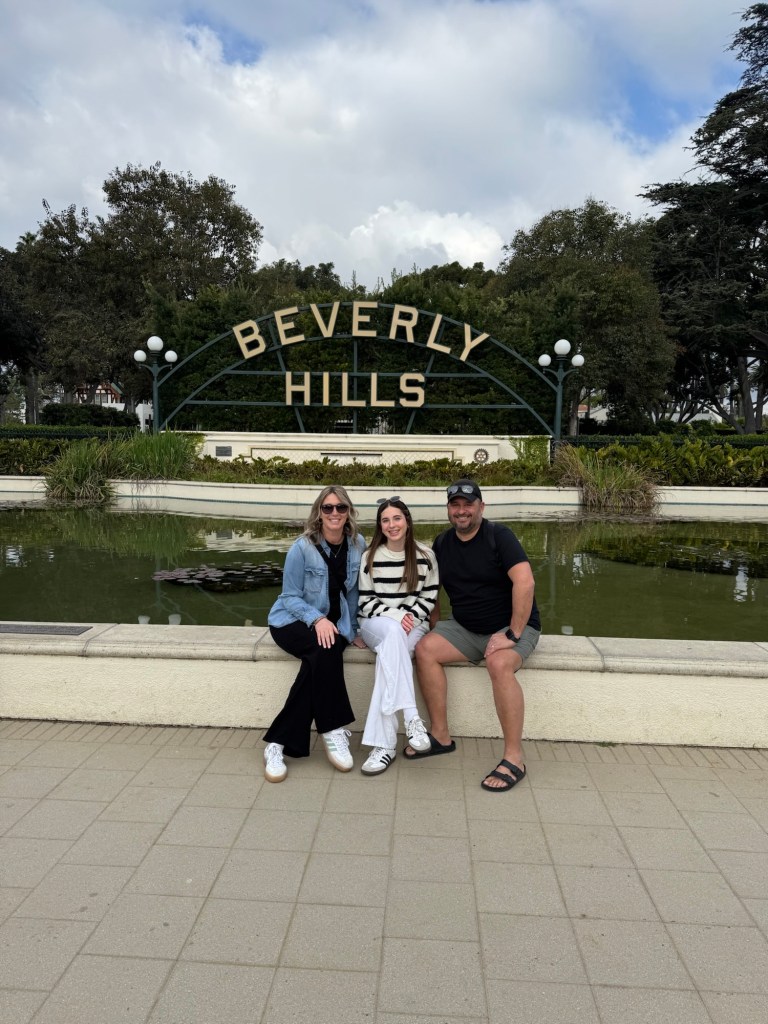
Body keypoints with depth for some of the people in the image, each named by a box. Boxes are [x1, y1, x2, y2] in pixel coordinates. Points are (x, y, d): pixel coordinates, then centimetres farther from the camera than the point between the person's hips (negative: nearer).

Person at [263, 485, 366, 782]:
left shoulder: (357, 545, -4)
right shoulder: (302, 548, -14)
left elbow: (353, 591, 7)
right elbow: (290, 597, -10)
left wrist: (352, 630, 5)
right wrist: (317, 619, -26)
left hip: (331, 622, 3)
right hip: (292, 620, -3)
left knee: (318, 662, -31)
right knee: (325, 650, -35)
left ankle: (280, 742, -22)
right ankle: (333, 731, -24)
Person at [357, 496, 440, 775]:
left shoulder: (424, 556, 4)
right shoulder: (370, 557, 3)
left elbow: (429, 598, 6)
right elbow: (365, 602, 1)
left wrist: (410, 616, -13)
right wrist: (394, 615, -16)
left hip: (413, 625, 0)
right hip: (377, 624, 0)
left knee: (388, 652, -36)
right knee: (393, 633, -40)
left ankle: (383, 743, -38)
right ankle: (410, 716, -46)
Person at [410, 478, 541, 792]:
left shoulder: (498, 536, -12)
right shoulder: (441, 544, 7)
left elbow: (524, 582, -23)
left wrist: (513, 635, -26)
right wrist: (437, 631, 1)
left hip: (513, 626, -5)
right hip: (465, 629, 6)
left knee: (499, 664, -35)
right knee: (425, 650, -18)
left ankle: (514, 758, -24)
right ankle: (440, 736, -7)